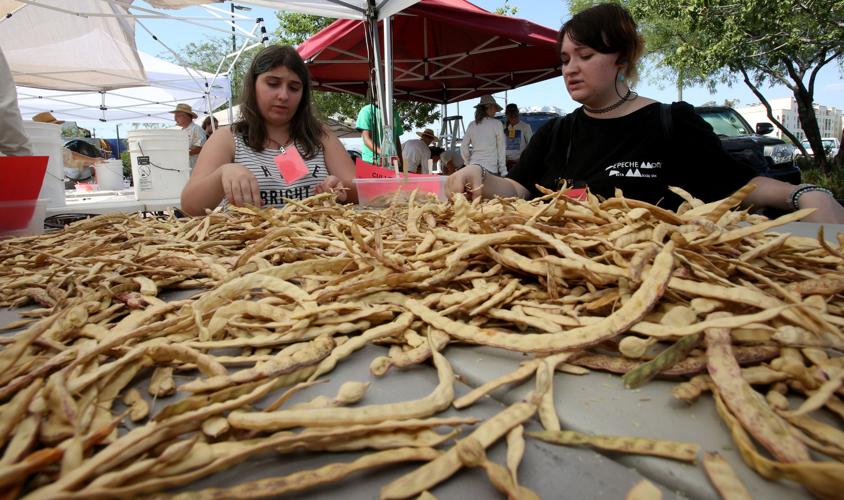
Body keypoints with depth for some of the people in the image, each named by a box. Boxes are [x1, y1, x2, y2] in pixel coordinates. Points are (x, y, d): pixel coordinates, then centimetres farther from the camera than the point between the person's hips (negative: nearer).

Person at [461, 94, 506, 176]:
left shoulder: (472, 125, 9)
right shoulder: (496, 124, -2)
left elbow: (463, 147, 8)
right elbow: (501, 150, 0)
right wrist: (503, 172, 2)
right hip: (490, 168, -4)